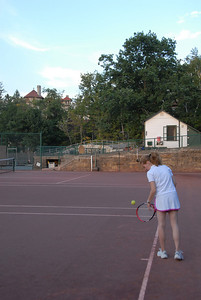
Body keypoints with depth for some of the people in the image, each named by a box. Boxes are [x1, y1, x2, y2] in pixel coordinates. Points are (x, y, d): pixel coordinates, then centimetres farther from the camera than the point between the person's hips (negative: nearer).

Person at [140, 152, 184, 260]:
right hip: (173, 196, 5)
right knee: (174, 224, 5)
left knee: (161, 225, 8)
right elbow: (174, 183, 12)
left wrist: (149, 201, 1)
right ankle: (177, 251, 1)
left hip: (161, 198, -5)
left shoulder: (150, 172, -7)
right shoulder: (166, 167, 11)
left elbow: (153, 190, -13)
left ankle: (163, 251, 15)